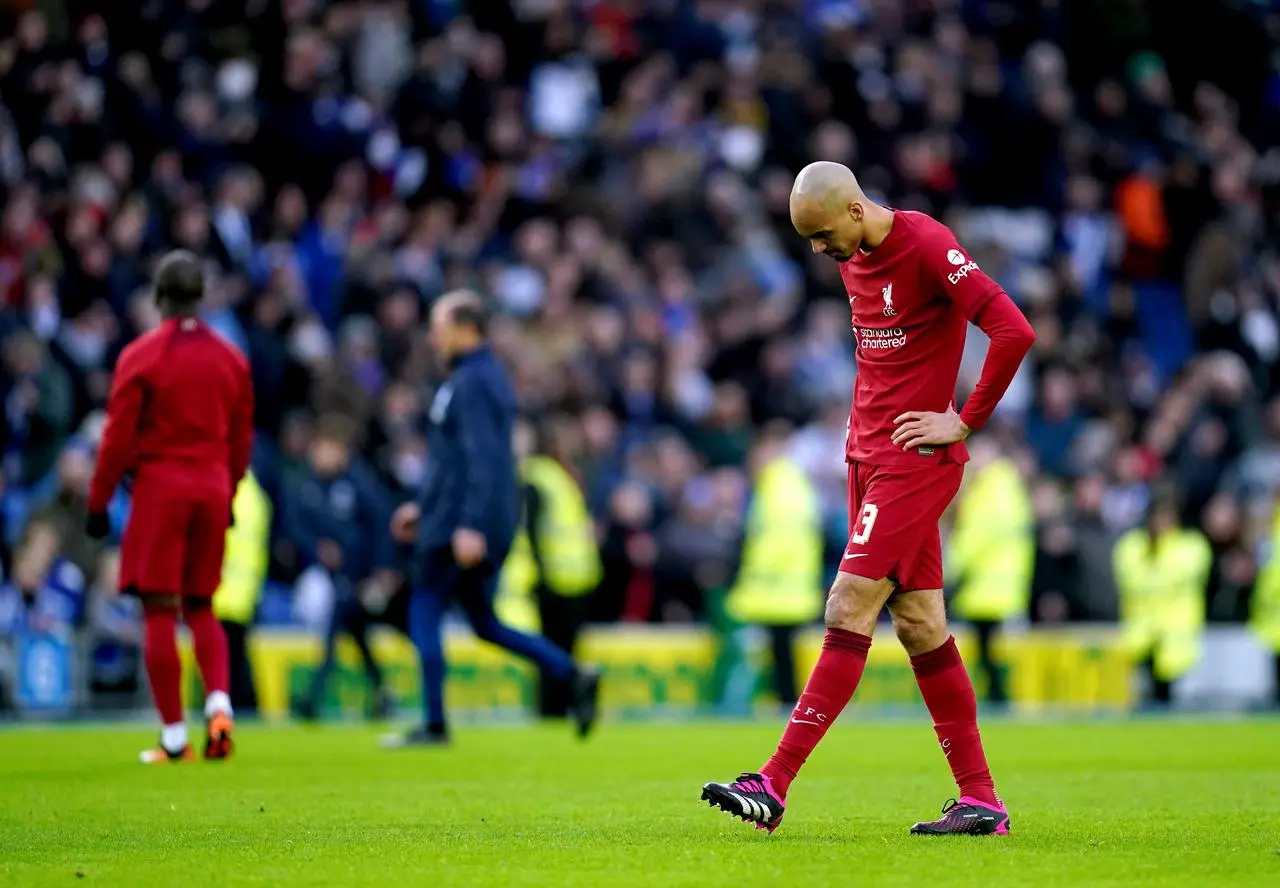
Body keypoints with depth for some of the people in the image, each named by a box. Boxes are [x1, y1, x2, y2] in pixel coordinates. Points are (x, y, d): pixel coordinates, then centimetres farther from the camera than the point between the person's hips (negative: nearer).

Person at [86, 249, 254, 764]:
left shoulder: (140, 356, -6)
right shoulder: (230, 359, 8)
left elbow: (119, 436, -7)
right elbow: (241, 438, 13)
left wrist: (98, 502, 0)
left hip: (159, 489, -4)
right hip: (212, 490, 4)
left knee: (159, 611, -1)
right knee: (201, 608, 15)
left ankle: (174, 736, -3)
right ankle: (219, 703, -7)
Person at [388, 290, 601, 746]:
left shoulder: (472, 383, -15)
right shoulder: (486, 376, 17)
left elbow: (484, 458, -23)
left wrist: (471, 525, -28)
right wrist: (424, 507, 27)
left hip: (460, 525, -10)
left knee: (424, 612, -1)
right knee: (484, 622, 13)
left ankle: (434, 723, 2)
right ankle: (574, 677, 5)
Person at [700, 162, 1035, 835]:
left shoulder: (927, 246, -15)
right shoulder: (853, 260, 13)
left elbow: (1014, 331, -21)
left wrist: (964, 422, -15)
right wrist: (863, 421, 15)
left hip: (915, 460, -9)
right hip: (869, 454, 9)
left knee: (848, 608, -12)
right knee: (918, 623, 7)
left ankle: (773, 786, -14)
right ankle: (980, 800, 10)